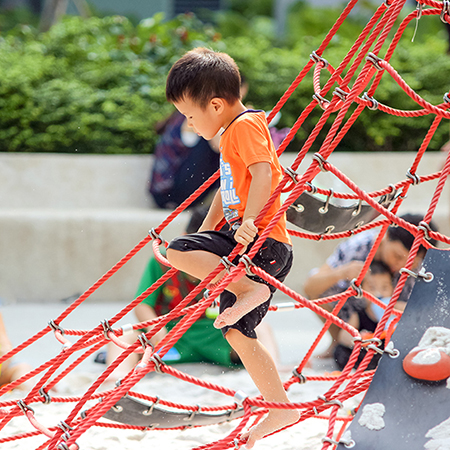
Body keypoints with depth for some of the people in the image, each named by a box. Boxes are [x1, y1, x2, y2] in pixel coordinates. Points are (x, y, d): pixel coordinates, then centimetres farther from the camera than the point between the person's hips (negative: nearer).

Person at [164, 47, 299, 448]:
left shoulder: (247, 125, -10)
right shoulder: (232, 133, 23)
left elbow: (263, 173, -25)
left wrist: (249, 220, -34)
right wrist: (205, 235, 28)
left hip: (263, 241, -10)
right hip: (248, 248, 10)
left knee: (177, 252, -22)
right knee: (237, 333, 11)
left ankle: (250, 291, -25)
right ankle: (280, 408, 14)